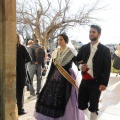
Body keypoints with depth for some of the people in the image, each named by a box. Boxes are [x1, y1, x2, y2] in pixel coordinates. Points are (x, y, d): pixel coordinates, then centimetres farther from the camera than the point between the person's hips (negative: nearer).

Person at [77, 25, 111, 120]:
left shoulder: (105, 50, -2)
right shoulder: (83, 48, 9)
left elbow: (107, 68, -5)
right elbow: (77, 60, 15)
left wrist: (104, 83, -11)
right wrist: (81, 66, -8)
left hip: (96, 82, -4)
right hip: (84, 80, 4)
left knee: (93, 106, 5)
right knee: (81, 105, 10)